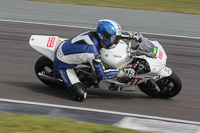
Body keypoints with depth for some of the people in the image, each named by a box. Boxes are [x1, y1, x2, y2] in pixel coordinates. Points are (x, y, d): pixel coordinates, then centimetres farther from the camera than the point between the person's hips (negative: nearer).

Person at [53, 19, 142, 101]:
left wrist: (132, 35, 10)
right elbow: (101, 74, -24)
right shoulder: (92, 52, -35)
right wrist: (124, 72, -23)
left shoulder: (94, 34, -14)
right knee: (80, 96, -16)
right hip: (63, 65, -8)